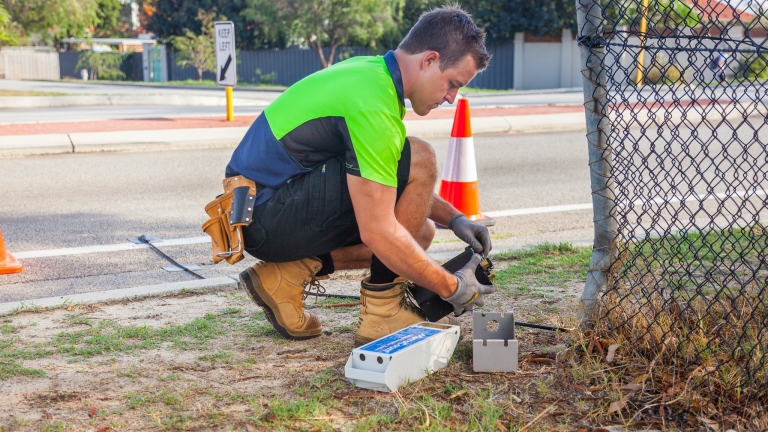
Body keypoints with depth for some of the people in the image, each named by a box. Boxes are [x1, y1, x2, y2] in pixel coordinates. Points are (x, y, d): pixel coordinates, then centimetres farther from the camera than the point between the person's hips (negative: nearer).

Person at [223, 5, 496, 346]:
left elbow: (402, 185, 22)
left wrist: (454, 218, 11)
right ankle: (383, 311, -9)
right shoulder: (373, 106, -22)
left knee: (419, 231, 13)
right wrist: (451, 288, -14)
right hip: (269, 217, -10)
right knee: (419, 161, -18)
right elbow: (377, 233, -24)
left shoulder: (371, 72, 8)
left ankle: (288, 274, 5)